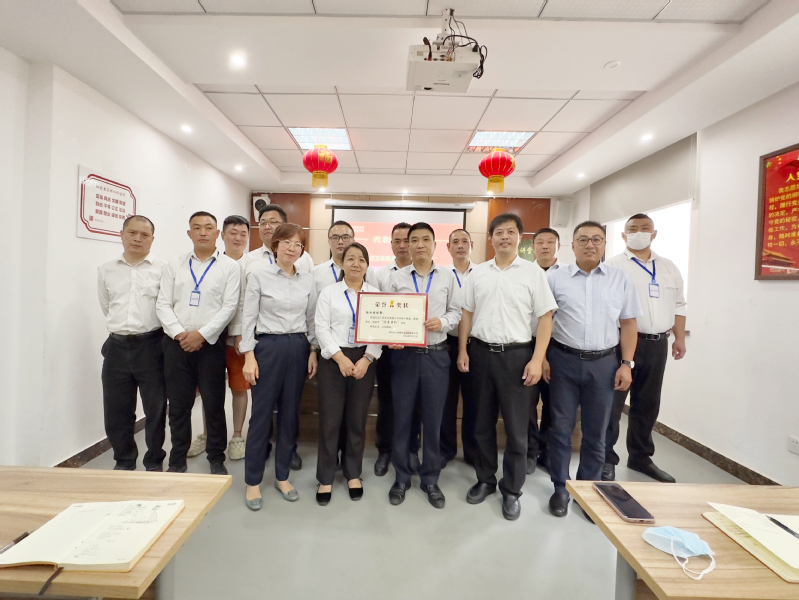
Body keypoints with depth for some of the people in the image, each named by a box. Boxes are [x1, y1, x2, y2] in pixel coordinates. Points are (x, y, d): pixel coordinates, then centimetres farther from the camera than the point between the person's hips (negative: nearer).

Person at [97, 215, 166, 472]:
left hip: (151, 346, -4)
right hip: (117, 346, 4)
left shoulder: (162, 269, -4)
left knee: (156, 409, 5)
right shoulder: (106, 270, 10)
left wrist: (146, 332, 4)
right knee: (116, 411, 11)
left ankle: (154, 462, 22)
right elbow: (106, 307, 19)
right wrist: (123, 329, 15)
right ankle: (124, 462, 28)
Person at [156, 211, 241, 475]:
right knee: (178, 404, 10)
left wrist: (202, 334, -13)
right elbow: (163, 304, 4)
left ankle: (216, 458, 22)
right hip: (176, 343, 3)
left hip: (210, 344, -2)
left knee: (214, 404, 5)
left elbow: (229, 307, -6)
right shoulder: (174, 265, 10)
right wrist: (179, 333, -10)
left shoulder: (229, 266, 1)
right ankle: (177, 460, 27)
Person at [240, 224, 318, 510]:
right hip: (267, 347, -3)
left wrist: (313, 351, 5)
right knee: (261, 414, 3)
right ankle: (252, 482, 21)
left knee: (290, 414, 10)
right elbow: (248, 318, -4)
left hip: (298, 349, 4)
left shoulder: (308, 281, 6)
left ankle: (282, 476, 27)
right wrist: (249, 356, -9)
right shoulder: (259, 275, -3)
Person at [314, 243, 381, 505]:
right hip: (334, 359, -1)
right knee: (330, 419, 3)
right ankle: (325, 478, 20)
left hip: (364, 360, 1)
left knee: (357, 419, 10)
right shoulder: (329, 292, 3)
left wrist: (367, 359, -12)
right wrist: (340, 357, -14)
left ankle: (353, 474, 28)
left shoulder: (376, 294, 6)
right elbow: (322, 328, -4)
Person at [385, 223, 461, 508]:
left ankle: (430, 479, 28)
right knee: (402, 417, 9)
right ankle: (401, 477, 28)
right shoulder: (396, 277, 3)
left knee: (433, 419, 9)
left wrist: (443, 321, -13)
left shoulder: (447, 276, 5)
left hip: (436, 354, 0)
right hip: (404, 353, 0)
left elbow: (456, 311, 7)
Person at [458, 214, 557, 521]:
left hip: (517, 354, -3)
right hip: (481, 352, 3)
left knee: (516, 427, 7)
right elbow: (467, 313, 10)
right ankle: (485, 479, 33)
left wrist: (537, 359, -12)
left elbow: (545, 317, -5)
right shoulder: (477, 273, 6)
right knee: (482, 422, 14)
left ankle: (512, 490, 25)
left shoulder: (533, 272, -3)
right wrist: (463, 351, 4)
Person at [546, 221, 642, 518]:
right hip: (564, 360, -1)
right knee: (561, 427, 9)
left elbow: (628, 325, 6)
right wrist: (541, 358, -4)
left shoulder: (621, 278, 4)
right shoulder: (555, 277, 0)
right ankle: (560, 488, 26)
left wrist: (626, 364, 0)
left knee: (596, 431, 12)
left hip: (604, 362, 1)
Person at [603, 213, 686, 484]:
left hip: (657, 344, 6)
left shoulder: (669, 267, 14)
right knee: (612, 403, 0)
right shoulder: (614, 266, -3)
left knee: (647, 404, 15)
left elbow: (678, 305, 17)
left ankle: (640, 456, 30)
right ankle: (606, 459, 11)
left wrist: (679, 338, 9)